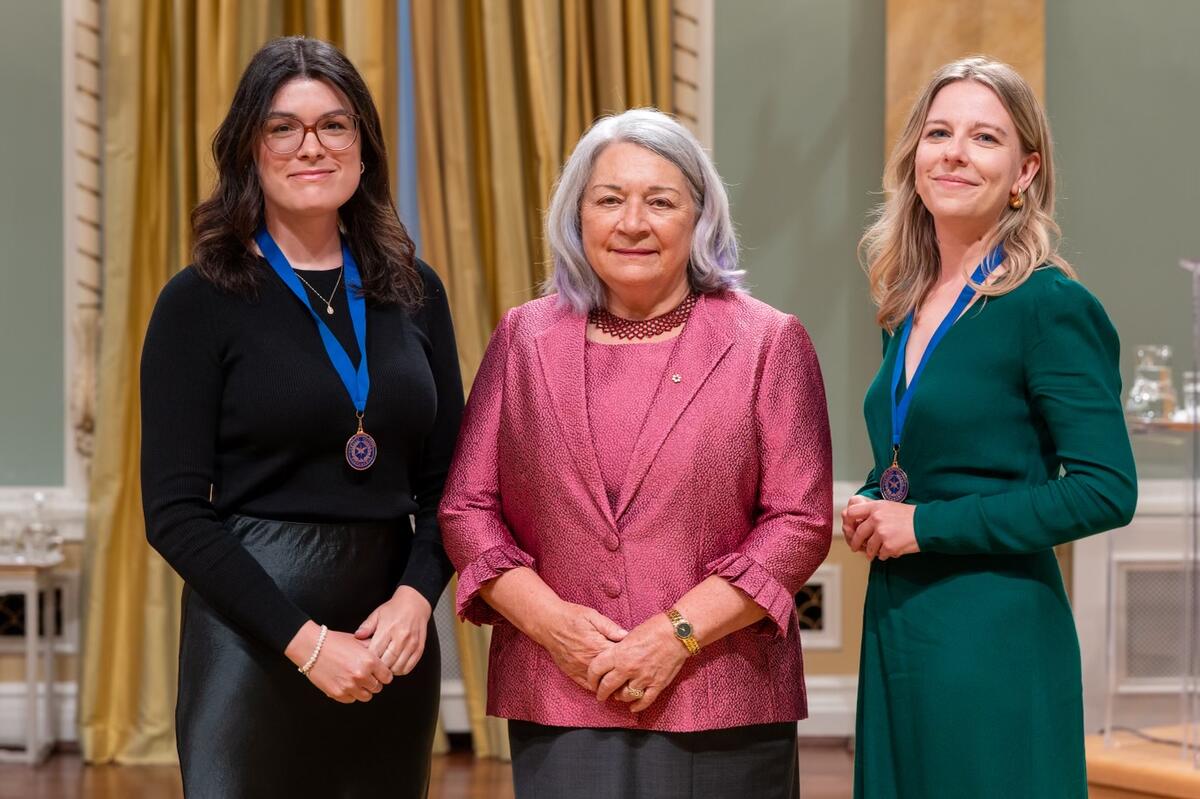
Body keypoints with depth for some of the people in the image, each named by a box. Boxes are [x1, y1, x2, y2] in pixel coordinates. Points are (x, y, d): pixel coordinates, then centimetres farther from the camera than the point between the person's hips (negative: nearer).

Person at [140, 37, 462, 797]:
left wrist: (416, 596, -9)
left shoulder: (414, 292, 6)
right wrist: (305, 641, -16)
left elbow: (447, 480, 9)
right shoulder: (201, 301, -5)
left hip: (394, 634, 4)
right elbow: (176, 512, -9)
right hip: (254, 633, -4)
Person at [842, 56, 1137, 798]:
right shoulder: (908, 308, 11)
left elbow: (1105, 491, -16)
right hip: (896, 625, 7)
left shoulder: (1053, 306, -11)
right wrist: (869, 510, 1)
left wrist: (926, 525, -15)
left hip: (994, 634, -7)